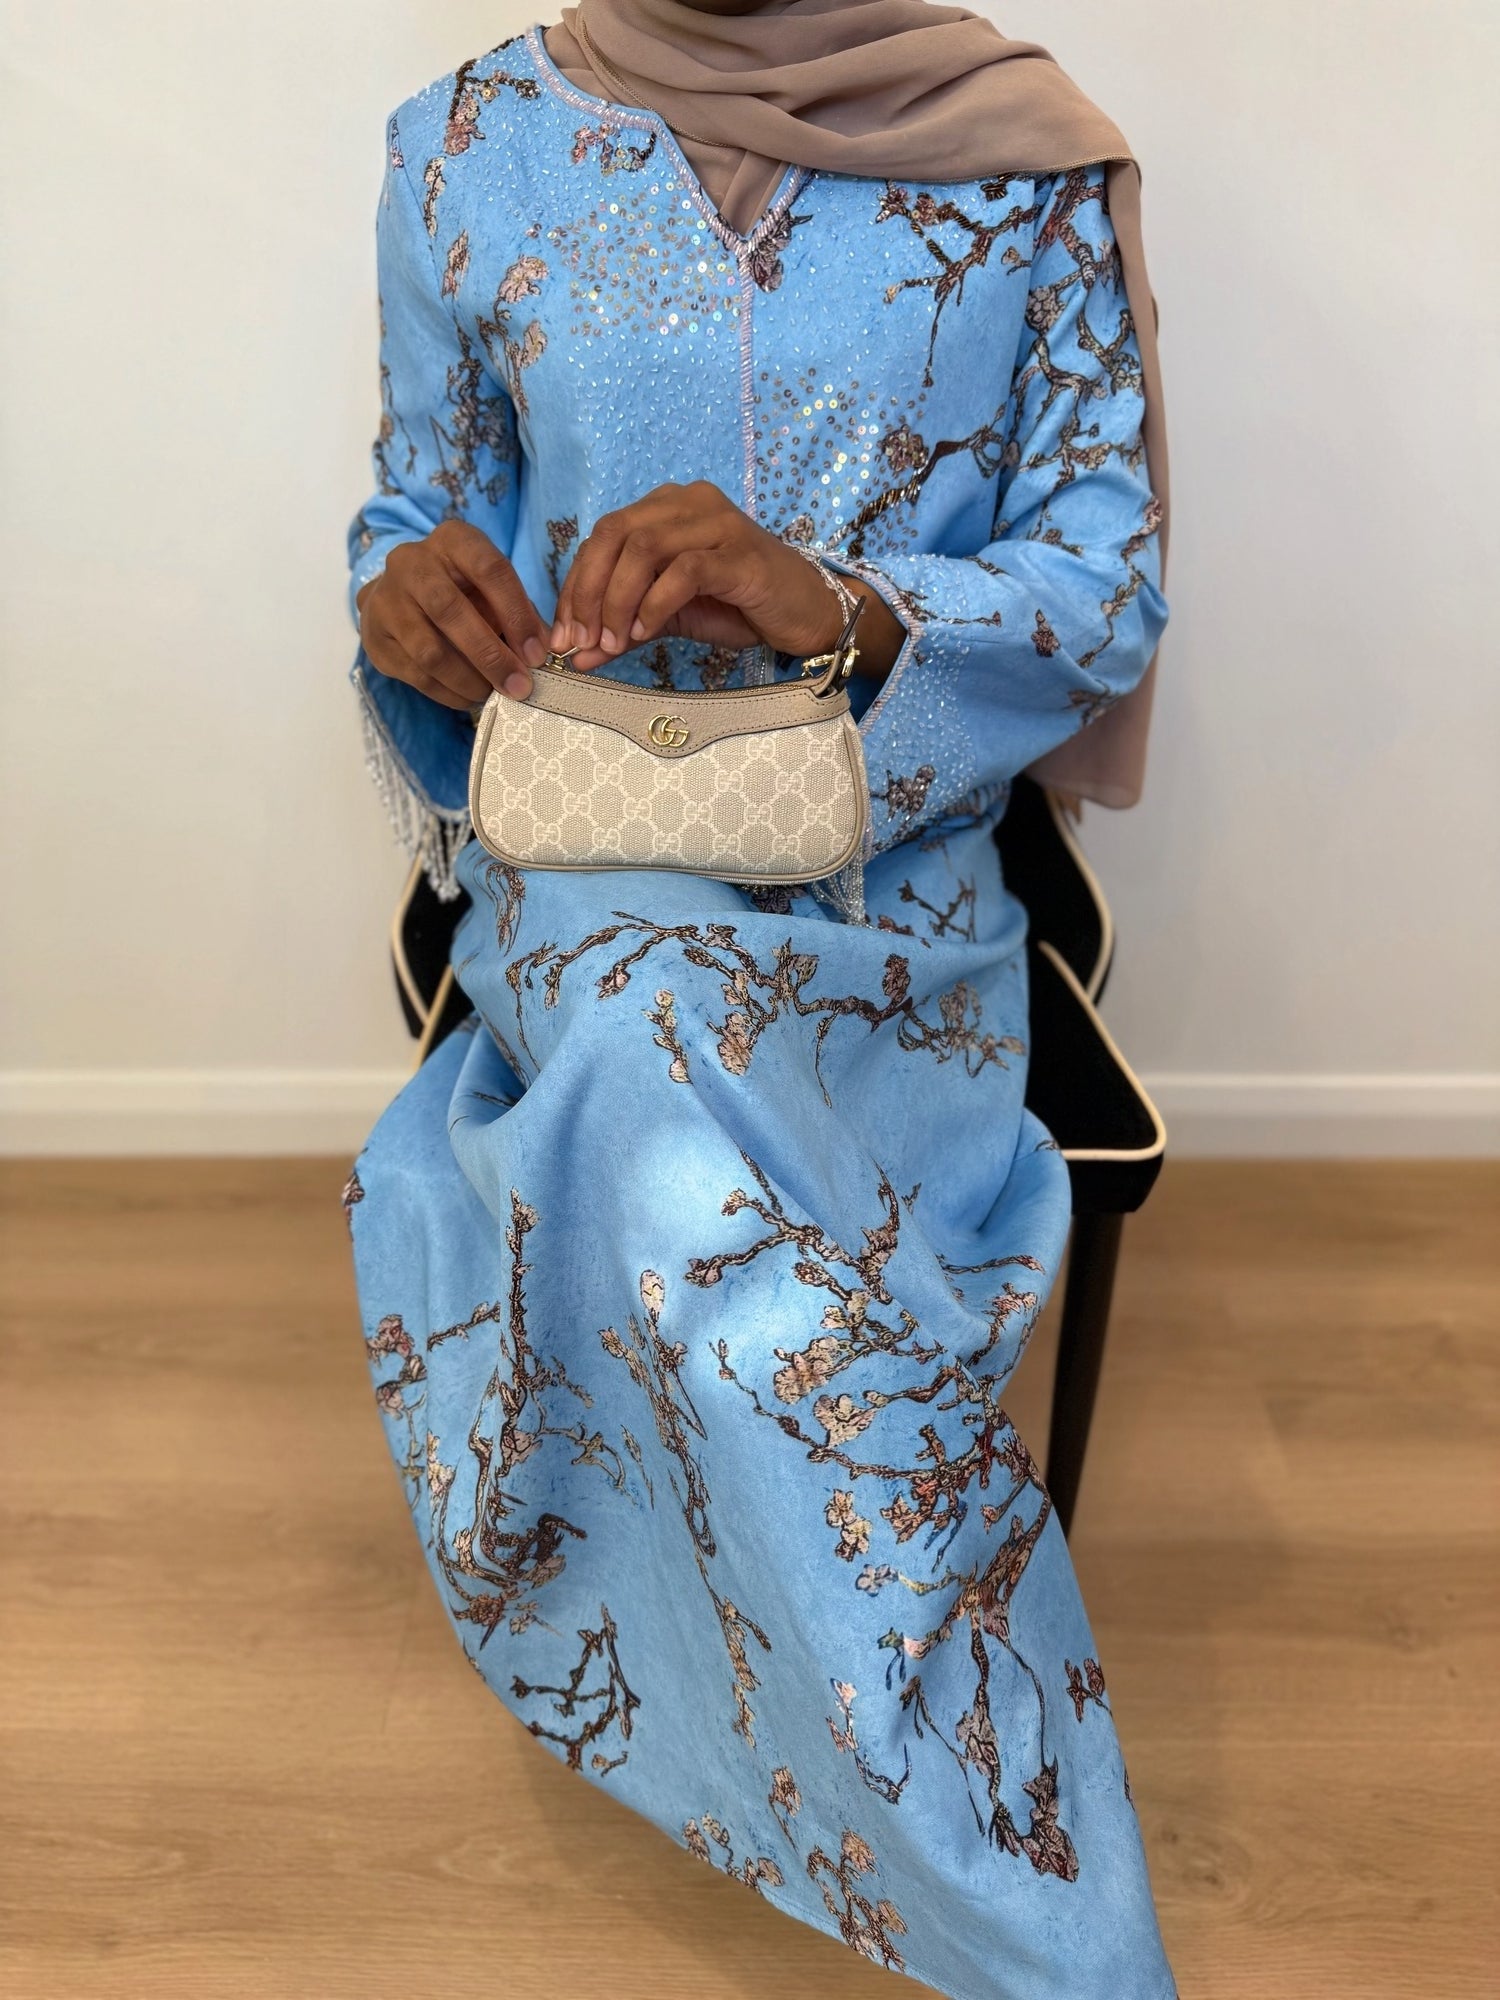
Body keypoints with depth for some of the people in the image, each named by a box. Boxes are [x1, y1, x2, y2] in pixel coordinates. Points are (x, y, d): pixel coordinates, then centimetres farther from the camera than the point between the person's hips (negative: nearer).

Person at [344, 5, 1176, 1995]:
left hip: (901, 869, 0)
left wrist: (844, 609, -23)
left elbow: (1109, 585, -2)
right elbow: (414, 511, 12)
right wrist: (410, 596, -14)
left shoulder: (1035, 164, 1)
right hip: (585, 846, 0)